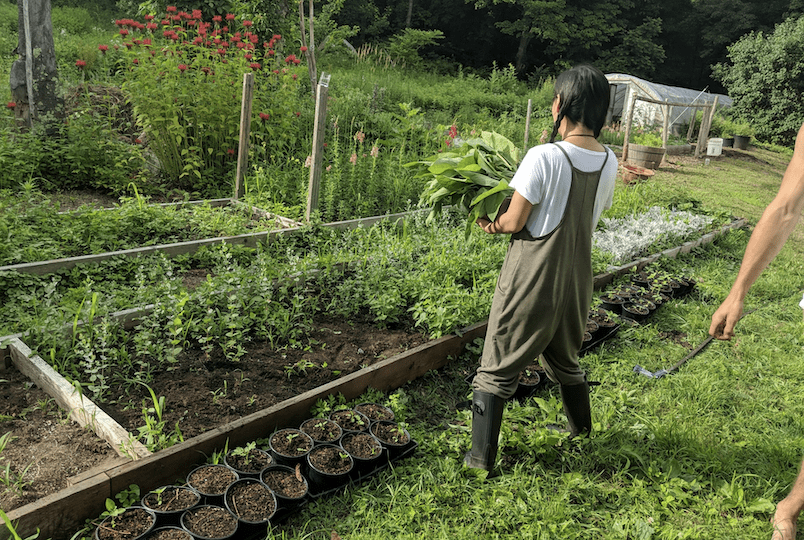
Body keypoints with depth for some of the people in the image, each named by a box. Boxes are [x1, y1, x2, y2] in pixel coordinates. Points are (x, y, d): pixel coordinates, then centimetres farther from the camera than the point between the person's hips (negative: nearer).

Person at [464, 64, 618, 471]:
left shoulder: (544, 157, -20)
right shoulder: (608, 162, 0)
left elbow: (515, 222, -17)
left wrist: (493, 223, 6)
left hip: (531, 278, -6)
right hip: (576, 278, 6)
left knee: (496, 369, 7)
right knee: (564, 359, 27)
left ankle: (481, 457, 15)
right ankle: (582, 434, 45)